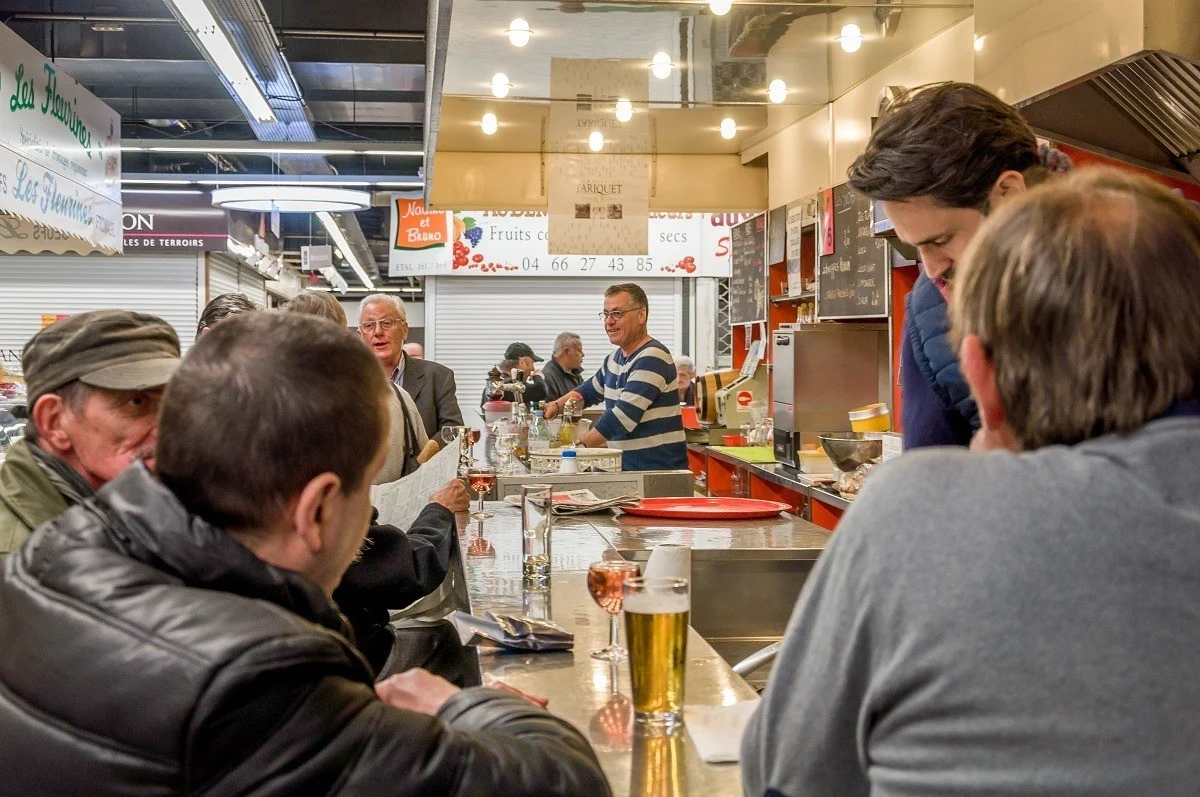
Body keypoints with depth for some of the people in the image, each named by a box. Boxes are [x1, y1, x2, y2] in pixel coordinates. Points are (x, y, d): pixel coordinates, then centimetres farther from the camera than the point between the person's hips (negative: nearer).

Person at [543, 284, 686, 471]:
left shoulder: (652, 359, -15)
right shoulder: (615, 358, 15)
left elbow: (623, 417, -21)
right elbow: (591, 389, 32)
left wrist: (580, 444, -13)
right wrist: (557, 405, 15)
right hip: (626, 468, 8)